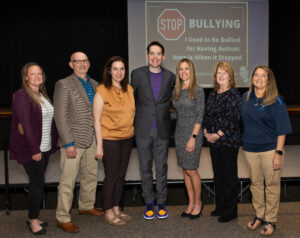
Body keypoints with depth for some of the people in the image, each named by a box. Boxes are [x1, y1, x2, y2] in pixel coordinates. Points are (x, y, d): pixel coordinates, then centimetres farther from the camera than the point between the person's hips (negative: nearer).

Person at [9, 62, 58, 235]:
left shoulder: (43, 95, 13)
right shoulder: (22, 96, -12)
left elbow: (50, 119, 16)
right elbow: (25, 124, -18)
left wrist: (53, 143, 9)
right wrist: (34, 149, -21)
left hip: (45, 147, 7)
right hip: (30, 148, -7)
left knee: (38, 182, 12)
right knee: (38, 182, -4)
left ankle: (34, 217, 25)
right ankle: (33, 220, 12)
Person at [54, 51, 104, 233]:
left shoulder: (95, 84, 10)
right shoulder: (64, 85, -9)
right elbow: (60, 116, -13)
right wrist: (68, 143, -17)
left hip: (92, 139, 7)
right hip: (73, 140, -7)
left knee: (91, 175, 18)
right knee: (68, 180, -1)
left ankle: (86, 206, 38)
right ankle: (63, 218, 12)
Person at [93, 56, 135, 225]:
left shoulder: (129, 89, 5)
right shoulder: (102, 90, -11)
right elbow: (97, 120, -11)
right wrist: (99, 145, -13)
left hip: (127, 138, 5)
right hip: (109, 139, -5)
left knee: (121, 175, 13)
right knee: (111, 176, 2)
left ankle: (116, 208, 28)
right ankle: (108, 212, 18)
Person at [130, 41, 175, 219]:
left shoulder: (170, 76, 3)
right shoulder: (137, 74, 0)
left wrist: (165, 111, 6)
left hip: (162, 130, 1)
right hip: (143, 129, 0)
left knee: (161, 167, 7)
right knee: (145, 168, 8)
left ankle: (161, 202, 22)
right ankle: (149, 203, 22)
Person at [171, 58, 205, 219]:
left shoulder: (198, 90, -8)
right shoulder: (176, 91, 9)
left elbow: (200, 115, -11)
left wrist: (193, 137, -16)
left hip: (193, 133, -6)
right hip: (179, 133, 6)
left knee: (191, 170, -4)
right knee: (185, 170, 10)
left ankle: (198, 203, 17)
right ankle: (191, 203, 23)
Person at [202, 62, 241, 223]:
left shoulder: (234, 94, -9)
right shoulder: (213, 94, 12)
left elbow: (233, 119, -16)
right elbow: (206, 115, 13)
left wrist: (217, 134, -16)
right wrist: (206, 132, -1)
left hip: (229, 141, -7)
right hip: (213, 142, 7)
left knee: (229, 176, 2)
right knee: (218, 174, 14)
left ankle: (230, 210, 14)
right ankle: (220, 205, 28)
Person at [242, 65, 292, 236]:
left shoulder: (276, 101, -7)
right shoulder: (246, 98, 6)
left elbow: (282, 130, -9)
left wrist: (279, 153, -15)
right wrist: (246, 141, 9)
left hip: (270, 149, -4)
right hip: (250, 149, 4)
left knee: (271, 186, 4)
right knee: (256, 184, 13)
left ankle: (270, 220, 17)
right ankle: (259, 216, 28)